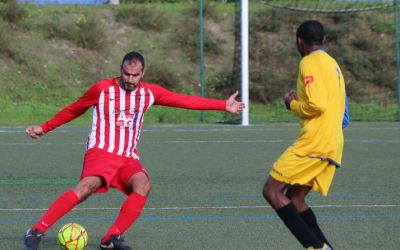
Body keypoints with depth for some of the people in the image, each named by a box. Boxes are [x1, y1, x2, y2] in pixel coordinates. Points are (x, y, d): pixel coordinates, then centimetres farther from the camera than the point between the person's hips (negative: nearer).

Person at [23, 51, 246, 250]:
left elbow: (186, 101, 14)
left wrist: (224, 105, 13)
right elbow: (73, 110, 13)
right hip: (101, 151, -5)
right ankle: (38, 230, -34)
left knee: (143, 185, -28)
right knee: (89, 184, -34)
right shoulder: (102, 89, 0)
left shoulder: (149, 92, 10)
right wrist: (45, 128, 17)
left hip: (128, 158, 5)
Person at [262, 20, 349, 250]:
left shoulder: (310, 62, -8)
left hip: (315, 143, -9)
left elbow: (317, 104, -20)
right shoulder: (332, 64, 21)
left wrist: (293, 105, -1)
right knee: (295, 197, 14)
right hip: (333, 145, 9)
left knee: (272, 190, -8)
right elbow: (343, 115, 22)